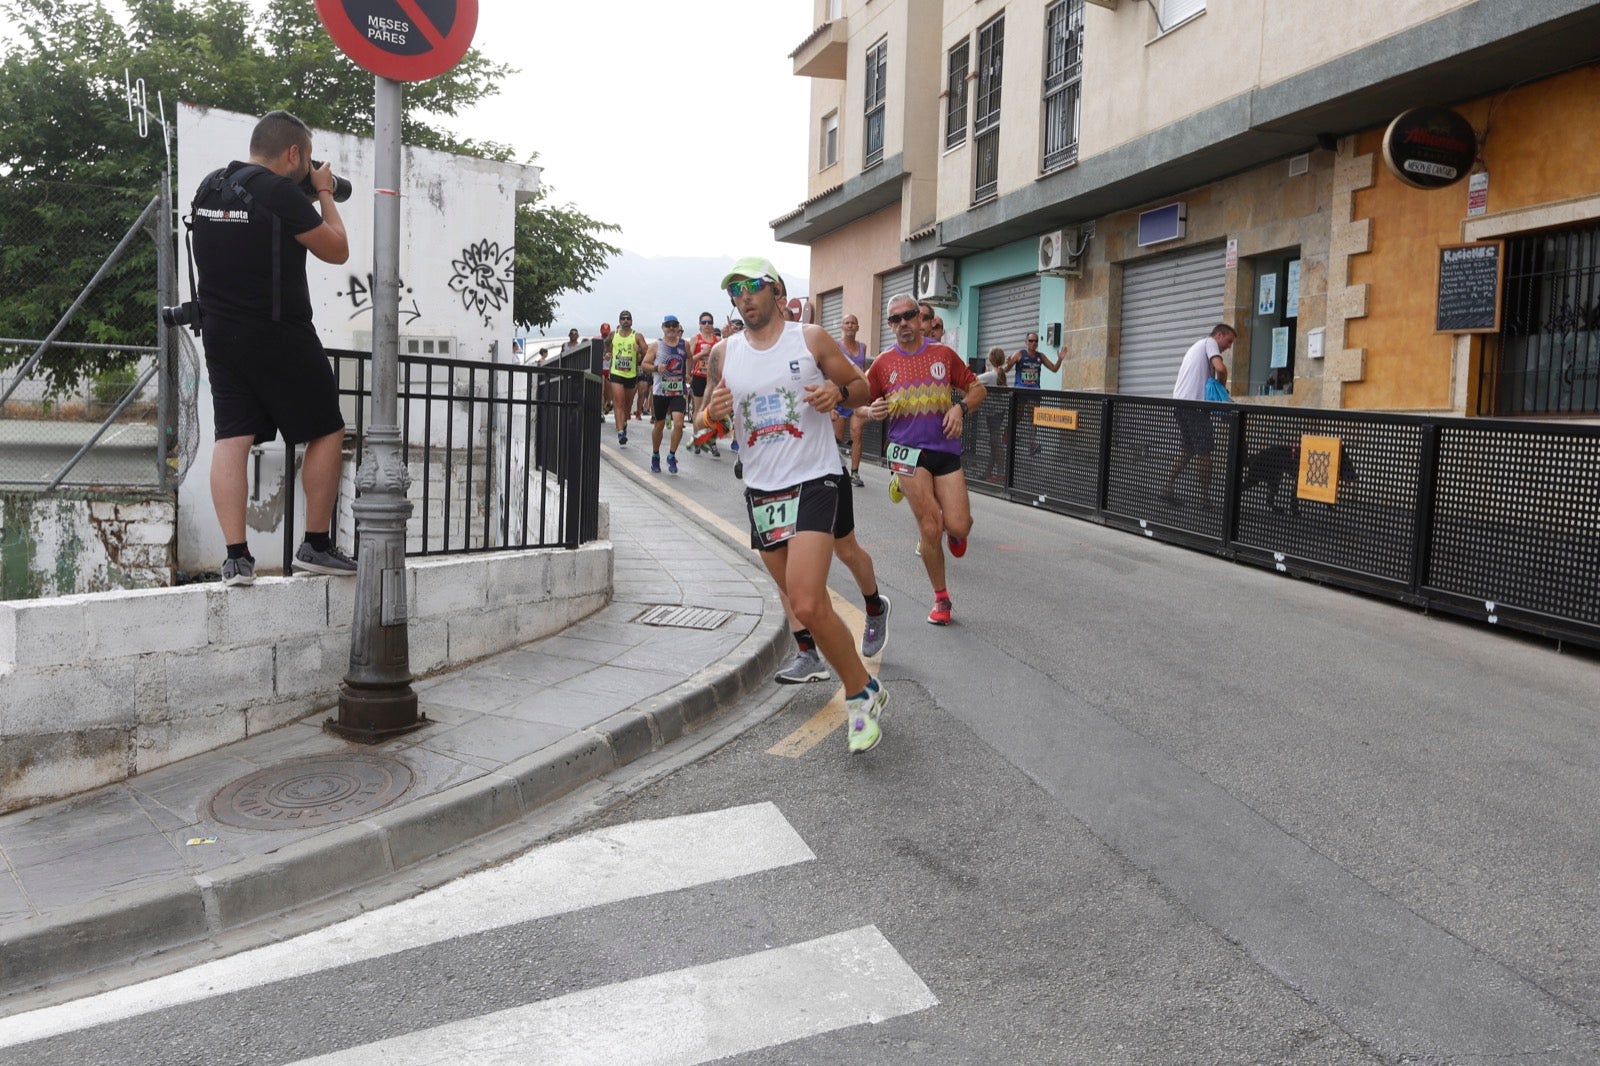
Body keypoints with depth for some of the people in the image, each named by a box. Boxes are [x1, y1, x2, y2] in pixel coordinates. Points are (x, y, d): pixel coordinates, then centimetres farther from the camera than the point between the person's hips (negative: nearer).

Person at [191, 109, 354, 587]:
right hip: (278, 335, -7)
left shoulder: (210, 187, 9)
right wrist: (324, 195, 8)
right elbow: (336, 250, -6)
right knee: (327, 432, 7)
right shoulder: (281, 192, -14)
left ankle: (236, 558, -1)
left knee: (232, 437, 3)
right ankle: (315, 545, 10)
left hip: (219, 331, 7)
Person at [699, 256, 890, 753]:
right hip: (761, 489, 5)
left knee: (806, 606, -19)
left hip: (815, 482, -5)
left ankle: (861, 694, -1)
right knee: (804, 603, 15)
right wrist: (713, 414, -11)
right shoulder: (723, 353, 6)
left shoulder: (811, 339, -2)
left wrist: (838, 392, -16)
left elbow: (862, 386, 6)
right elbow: (706, 419, 13)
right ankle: (862, 687, 36)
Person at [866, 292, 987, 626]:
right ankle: (940, 598, 12)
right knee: (930, 529, -7)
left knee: (958, 526, -9)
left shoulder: (943, 355, 5)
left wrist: (961, 407, -9)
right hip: (908, 451, -1)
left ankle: (954, 531, 32)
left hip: (946, 450, 1)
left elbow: (977, 389, 11)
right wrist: (872, 412, -13)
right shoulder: (883, 363, 3)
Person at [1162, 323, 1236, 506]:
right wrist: (1221, 386, 2)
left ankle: (1167, 490, 11)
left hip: (1180, 402, 9)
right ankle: (1205, 498, 0)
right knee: (1204, 452, -3)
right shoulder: (1210, 342, 1)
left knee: (1187, 450, 14)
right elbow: (1220, 368, -16)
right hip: (1195, 405, -9)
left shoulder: (1196, 346, 28)